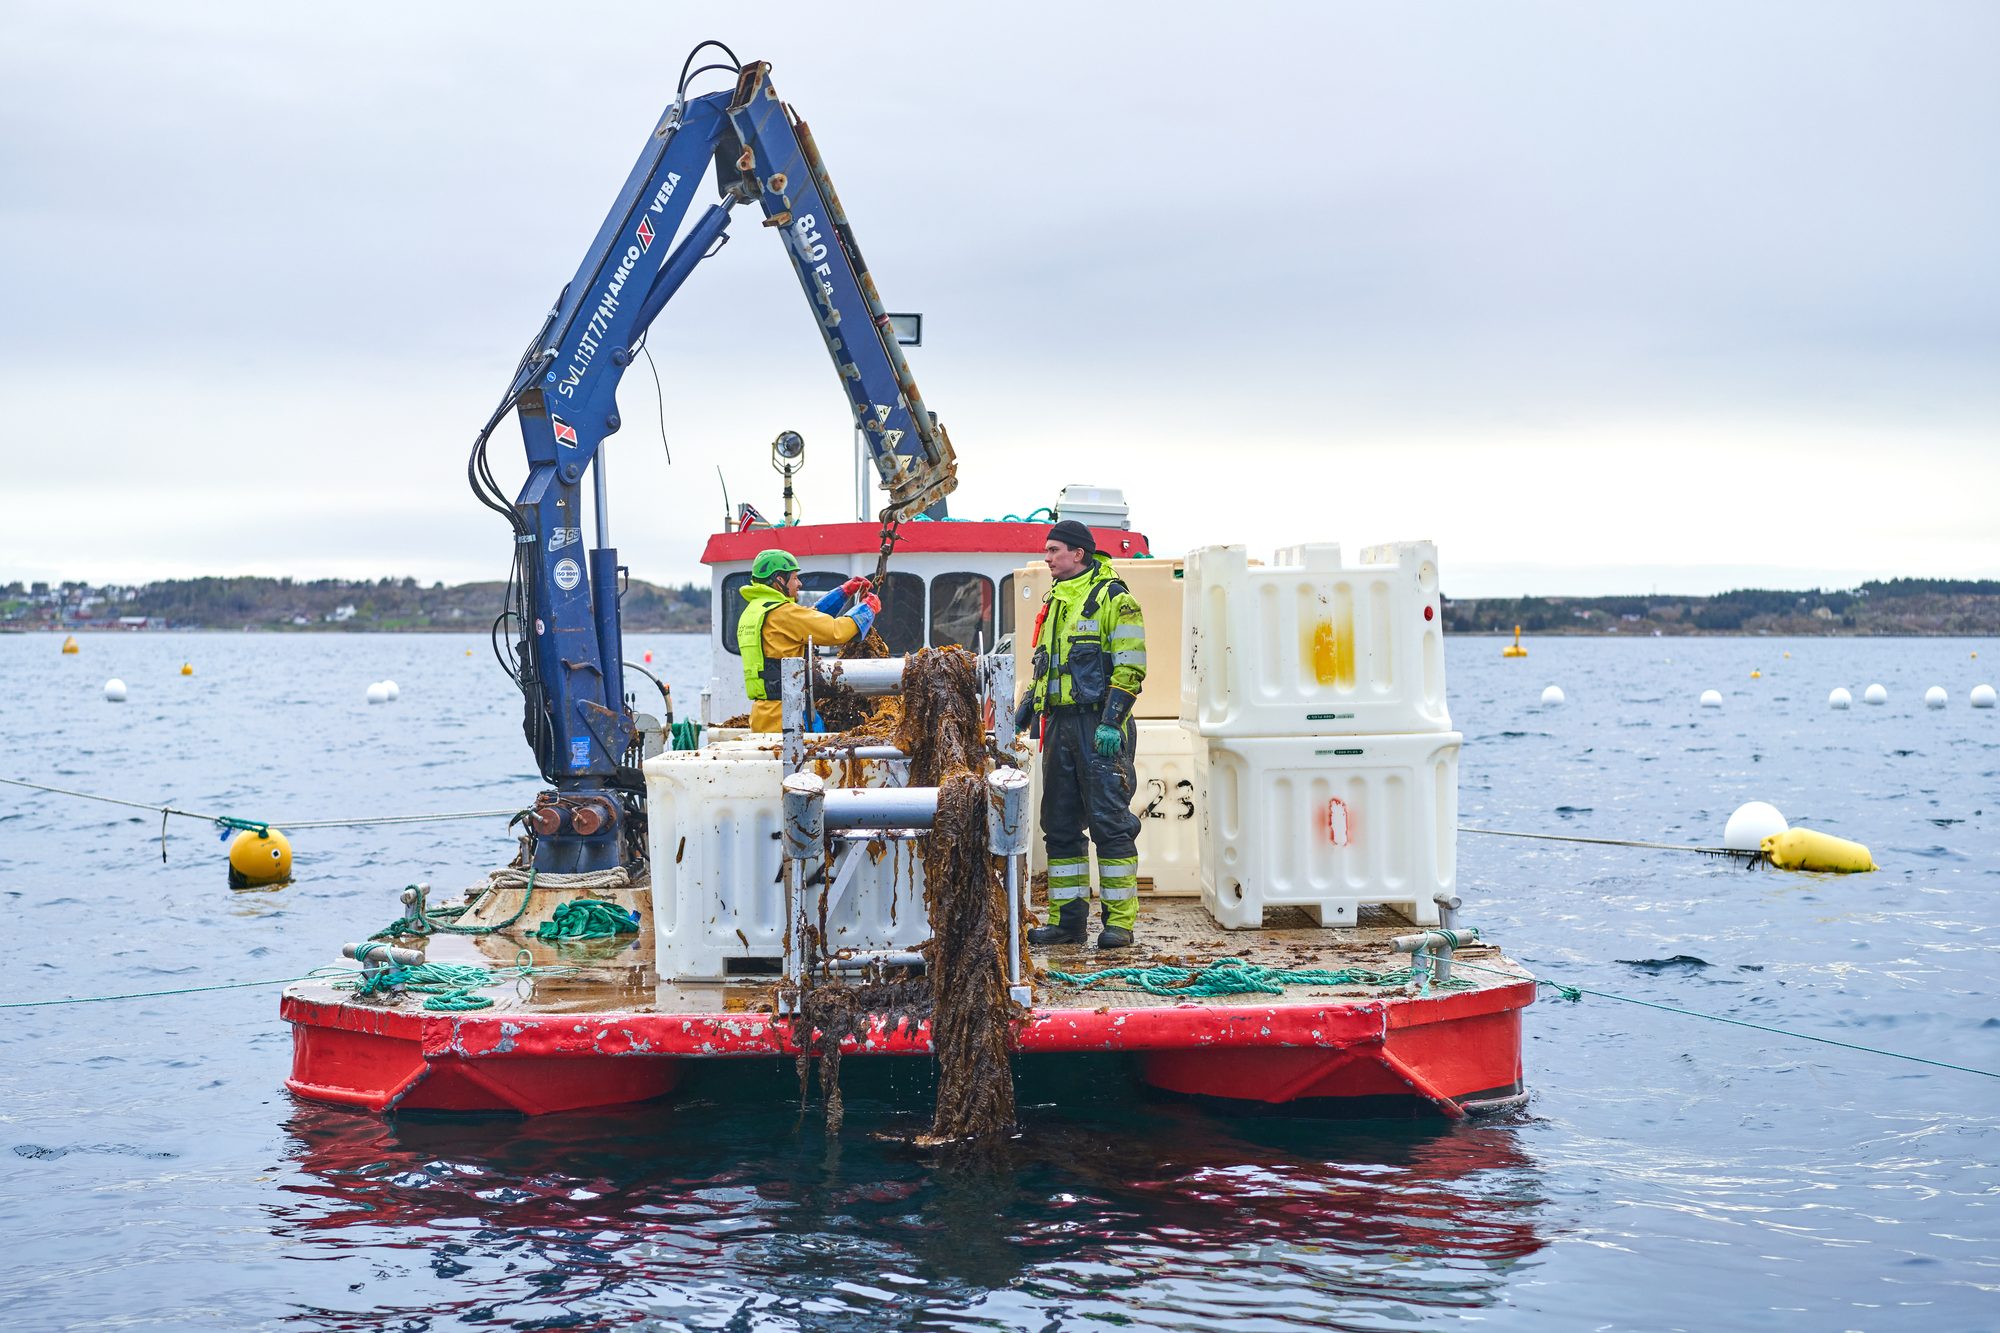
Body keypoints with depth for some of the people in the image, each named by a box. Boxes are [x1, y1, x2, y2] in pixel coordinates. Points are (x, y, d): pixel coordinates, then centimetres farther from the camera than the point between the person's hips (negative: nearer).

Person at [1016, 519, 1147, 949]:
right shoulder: (1055, 603, 19)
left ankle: (1120, 921, -4)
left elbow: (1130, 667, -11)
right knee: (1059, 824, 7)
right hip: (1060, 724, 8)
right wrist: (1026, 708, 15)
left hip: (1100, 725, -8)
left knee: (1109, 821, -7)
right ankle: (1067, 918, 13)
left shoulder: (1112, 599, -5)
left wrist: (1111, 721, -19)